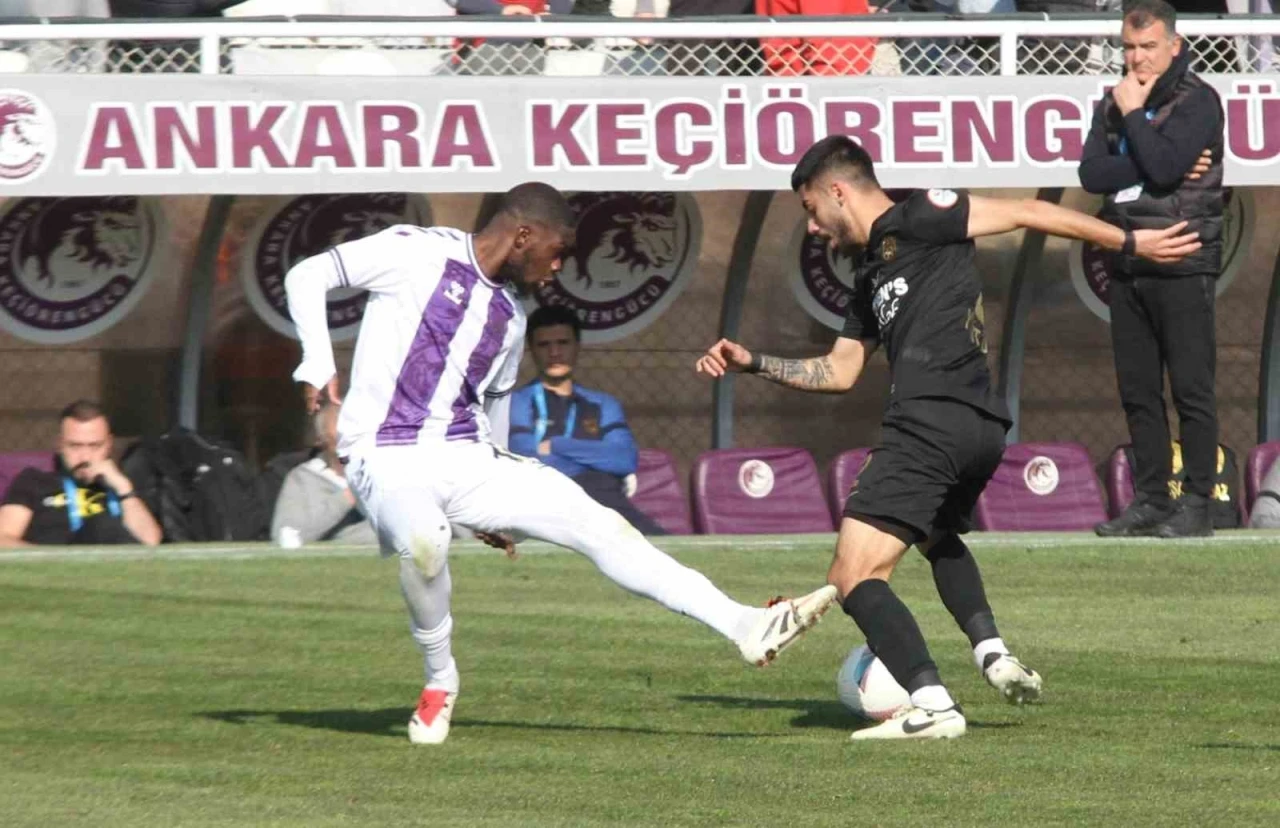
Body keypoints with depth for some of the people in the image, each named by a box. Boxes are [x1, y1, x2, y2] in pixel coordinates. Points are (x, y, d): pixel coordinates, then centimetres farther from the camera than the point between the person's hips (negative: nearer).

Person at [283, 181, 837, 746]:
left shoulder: (509, 316, 17)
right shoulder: (416, 254, -4)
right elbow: (307, 277, -3)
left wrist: (499, 505, 38)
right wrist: (317, 367, -15)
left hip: (467, 463, 7)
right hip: (386, 460, -7)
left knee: (599, 525, -6)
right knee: (425, 542, -39)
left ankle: (743, 625, -9)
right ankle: (439, 680, -13)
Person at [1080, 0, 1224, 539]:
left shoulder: (1197, 101, -5)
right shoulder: (1112, 105, 14)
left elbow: (1163, 165, -19)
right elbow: (1091, 173, -1)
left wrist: (1133, 114, -7)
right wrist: (1158, 170, -12)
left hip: (1182, 267, -7)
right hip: (1128, 267, 7)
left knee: (1191, 390, -6)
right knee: (1138, 393, 7)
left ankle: (1197, 505, -4)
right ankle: (1150, 503, 12)